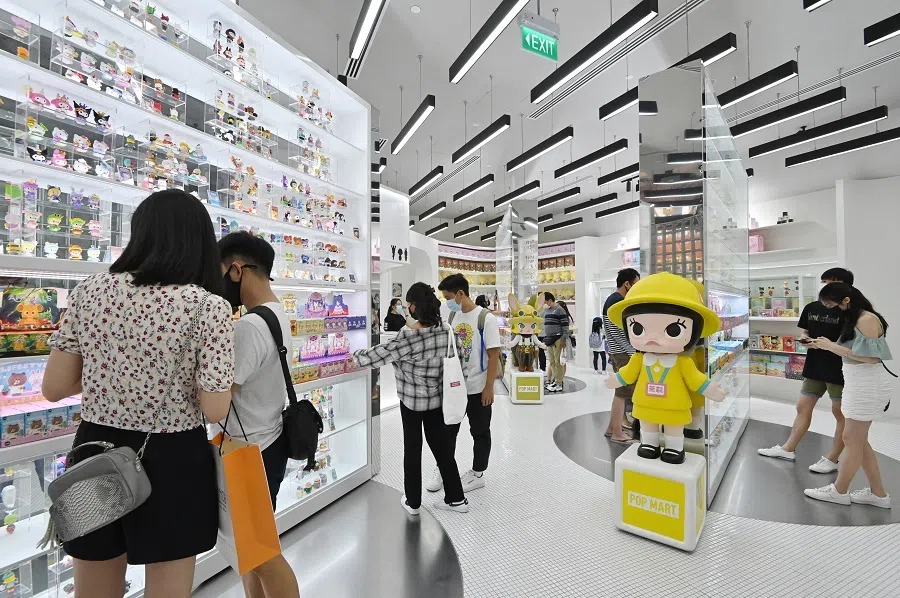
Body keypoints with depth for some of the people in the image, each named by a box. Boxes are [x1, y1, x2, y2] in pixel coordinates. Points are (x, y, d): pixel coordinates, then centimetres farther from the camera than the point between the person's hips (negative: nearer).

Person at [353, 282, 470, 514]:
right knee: (441, 446, 16)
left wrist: (354, 354, 2)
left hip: (412, 400, -5)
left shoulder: (407, 337, -23)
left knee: (412, 449, 12)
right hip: (438, 398, 5)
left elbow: (375, 356, -16)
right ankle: (456, 498, 26)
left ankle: (413, 502, 28)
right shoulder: (446, 330, -6)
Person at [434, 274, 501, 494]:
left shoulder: (485, 318, -15)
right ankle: (443, 470, 33)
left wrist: (489, 388, -15)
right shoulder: (452, 316, 2)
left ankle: (477, 474, 29)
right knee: (448, 430, 16)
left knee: (480, 432, 12)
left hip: (478, 388, -5)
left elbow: (494, 354, -15)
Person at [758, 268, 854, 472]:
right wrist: (805, 339, -6)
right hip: (814, 367, 6)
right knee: (803, 407, 13)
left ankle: (832, 459, 17)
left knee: (840, 413, 6)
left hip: (840, 369, -6)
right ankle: (788, 449, 23)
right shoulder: (812, 308, 6)